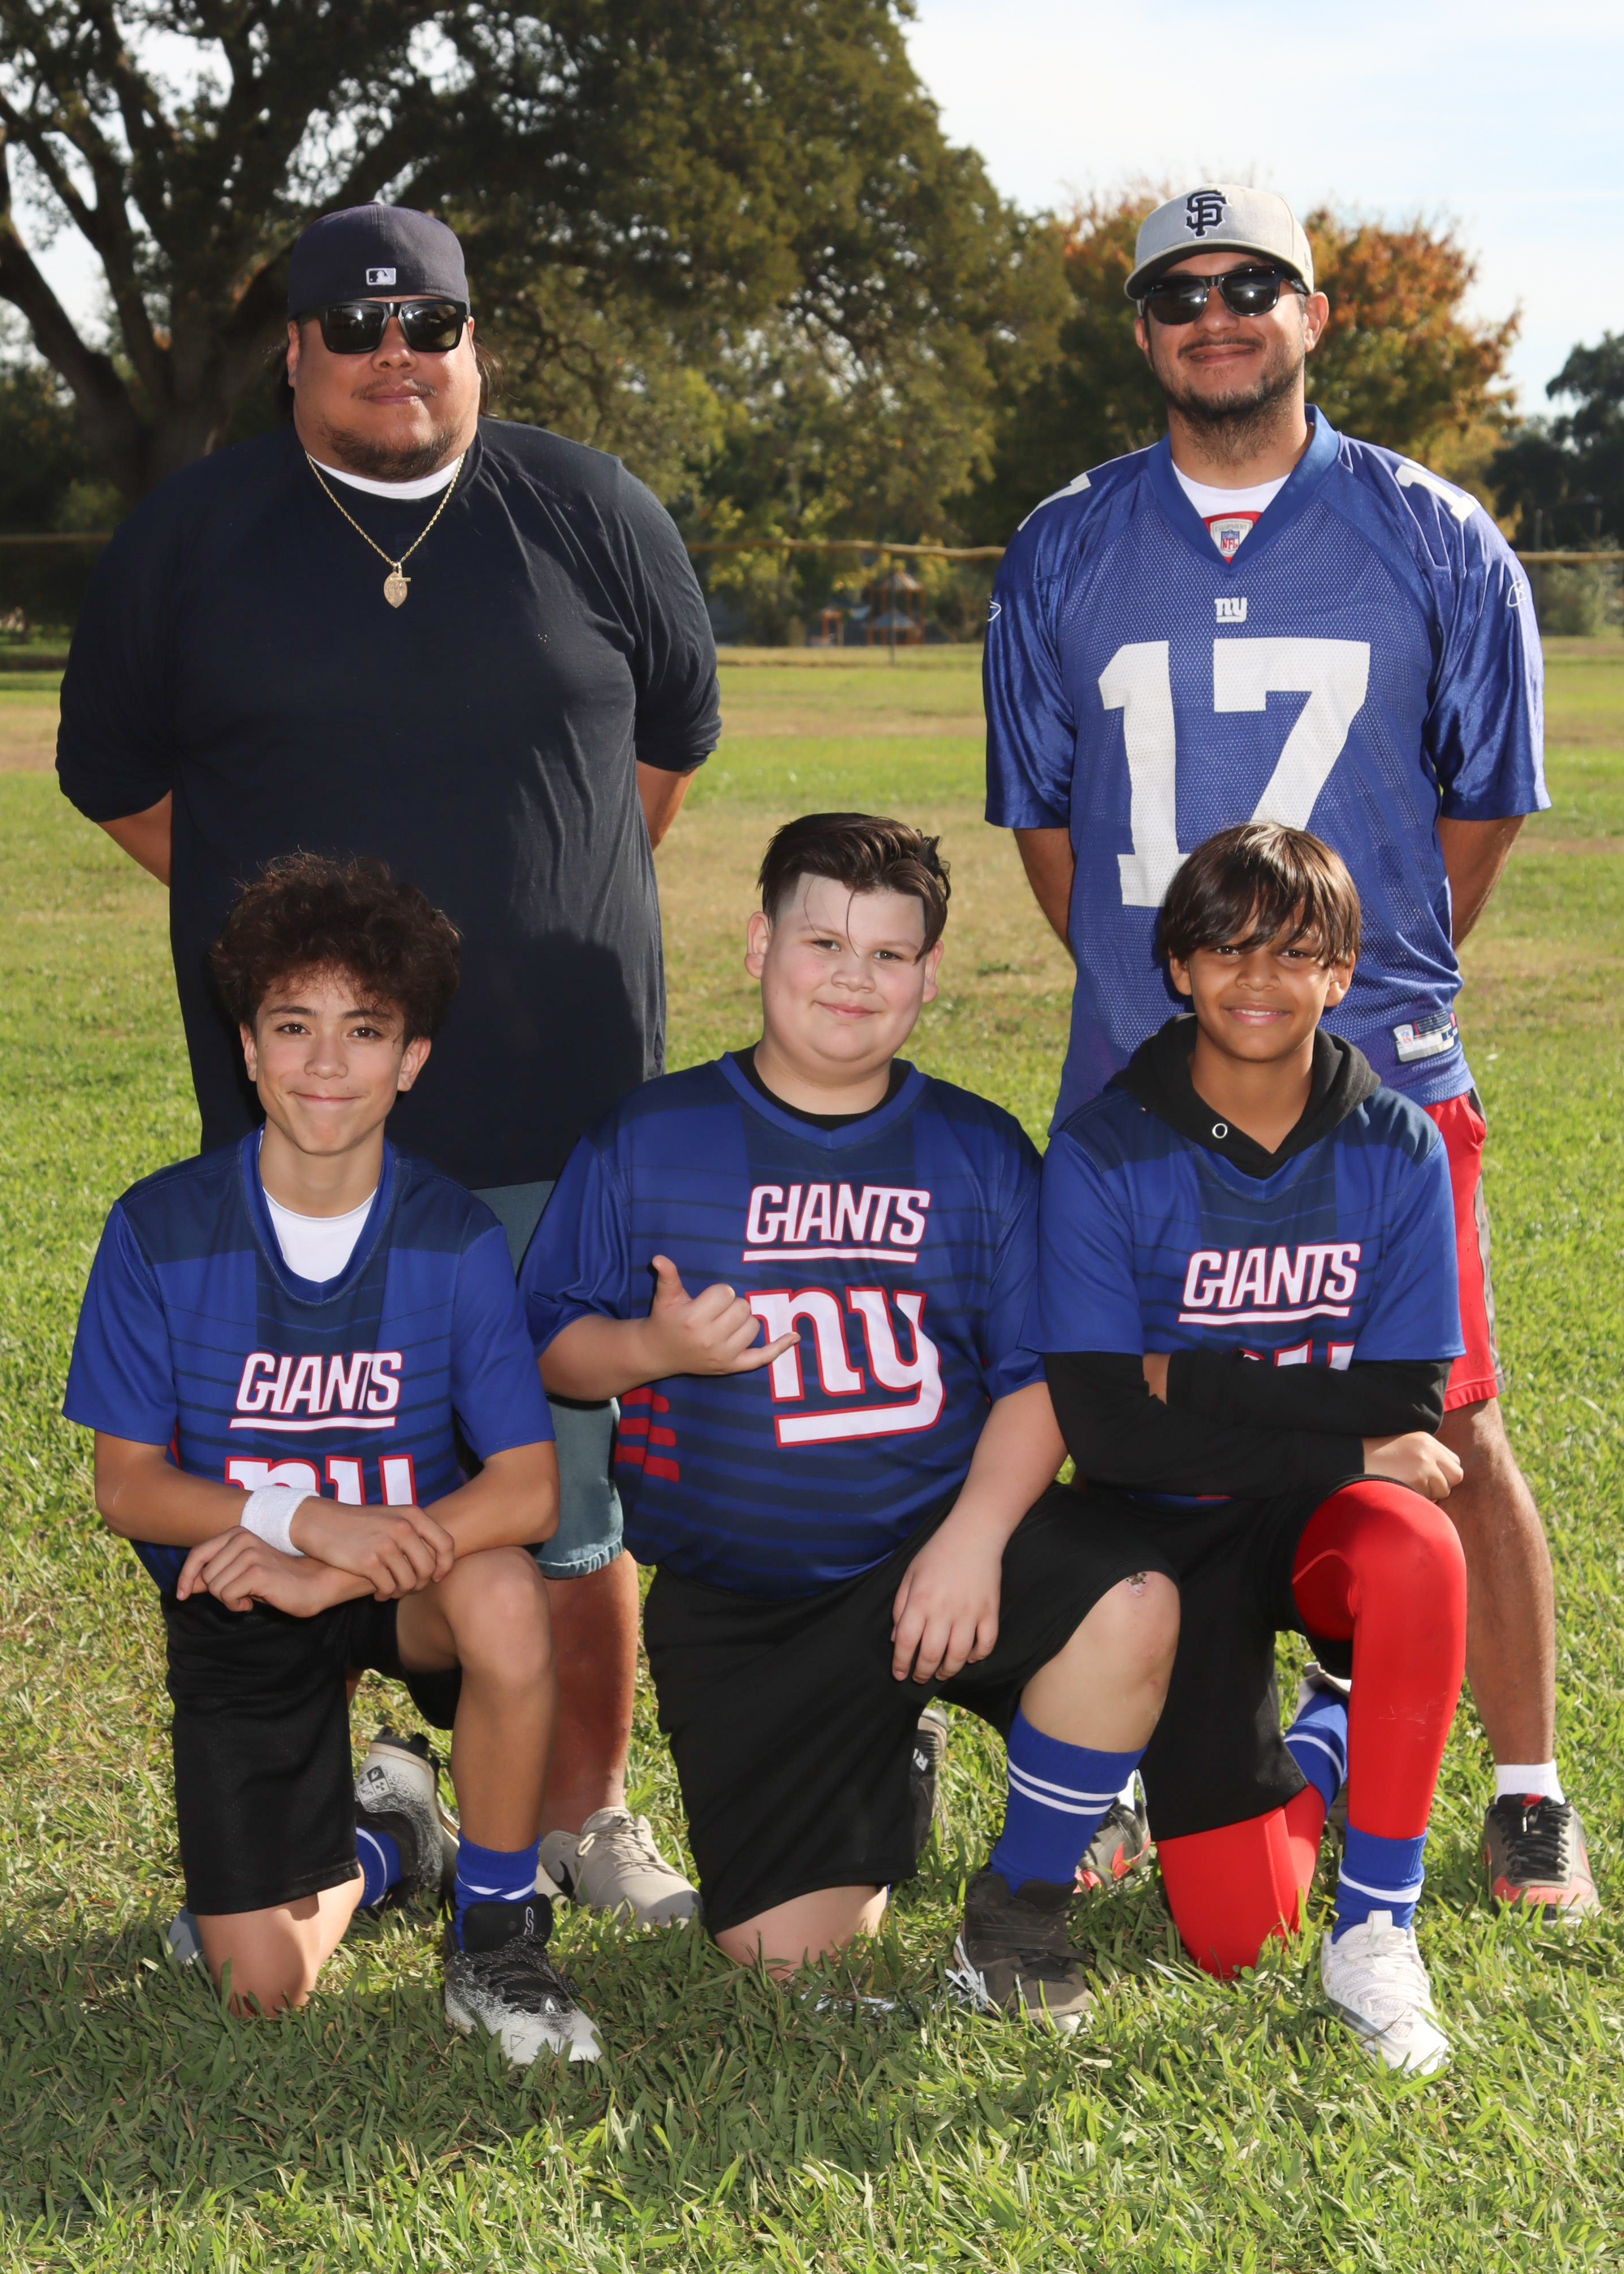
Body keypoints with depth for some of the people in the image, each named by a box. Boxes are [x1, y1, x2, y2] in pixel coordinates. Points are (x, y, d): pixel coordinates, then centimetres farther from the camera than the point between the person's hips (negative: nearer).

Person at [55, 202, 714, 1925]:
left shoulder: (589, 515, 5)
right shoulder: (190, 536, 4)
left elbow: (672, 731, 18)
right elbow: (117, 771, 13)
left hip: (561, 1117, 0)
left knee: (575, 1498, 6)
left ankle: (586, 1815, 20)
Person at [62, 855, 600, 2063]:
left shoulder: (457, 1238, -13)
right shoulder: (160, 1231, -13)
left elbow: (529, 1489, -19)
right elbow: (127, 1486, -10)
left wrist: (327, 1577, -30)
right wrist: (303, 1517, -27)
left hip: (409, 1570, 0)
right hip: (236, 1597, 0)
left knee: (505, 1598, -38)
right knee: (267, 1987, -11)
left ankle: (497, 1937, -12)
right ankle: (382, 1833, 27)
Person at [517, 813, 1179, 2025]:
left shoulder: (979, 1150, 3)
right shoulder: (644, 1141, 0)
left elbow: (1037, 1375, -1)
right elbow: (550, 1344, 2)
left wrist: (976, 1535, -17)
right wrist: (653, 1349, -20)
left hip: (940, 1534, 1)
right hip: (736, 1603, 0)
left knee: (1130, 1610, -32)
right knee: (787, 1953, -5)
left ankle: (1021, 1902, -5)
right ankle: (879, 1773, 31)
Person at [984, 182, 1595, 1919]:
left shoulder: (1432, 541, 2)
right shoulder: (1061, 555, 8)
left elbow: (1484, 800, 8)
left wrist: (1370, 982, 7)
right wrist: (1151, 993, 9)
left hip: (1383, 1076, -2)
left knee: (1449, 1439, -1)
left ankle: (1526, 1798, 12)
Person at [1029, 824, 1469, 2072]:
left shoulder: (1395, 1148, -5)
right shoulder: (1105, 1152, -11)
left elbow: (1407, 1406, -8)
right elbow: (1104, 1423, -18)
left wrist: (1208, 1381, -16)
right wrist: (1335, 1437, -20)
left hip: (1327, 1508, 1)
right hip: (1168, 1534, -1)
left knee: (1418, 1549, -38)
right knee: (1233, 1933, -9)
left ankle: (1376, 1931, -18)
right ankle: (1321, 1742, 27)